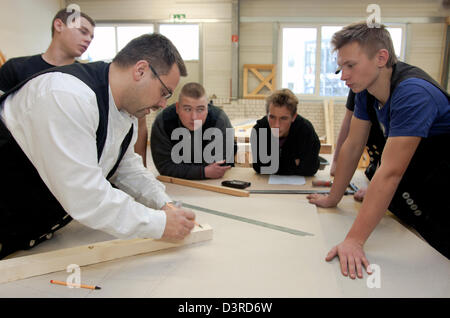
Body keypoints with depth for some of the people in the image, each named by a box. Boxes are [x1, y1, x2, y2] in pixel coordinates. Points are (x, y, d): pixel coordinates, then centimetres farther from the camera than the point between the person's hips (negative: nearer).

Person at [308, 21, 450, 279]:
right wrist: (332, 199, 2)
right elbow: (353, 147, 0)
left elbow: (390, 173, -36)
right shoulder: (366, 90, -5)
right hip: (411, 196, 7)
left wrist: (354, 241, -36)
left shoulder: (413, 93, -31)